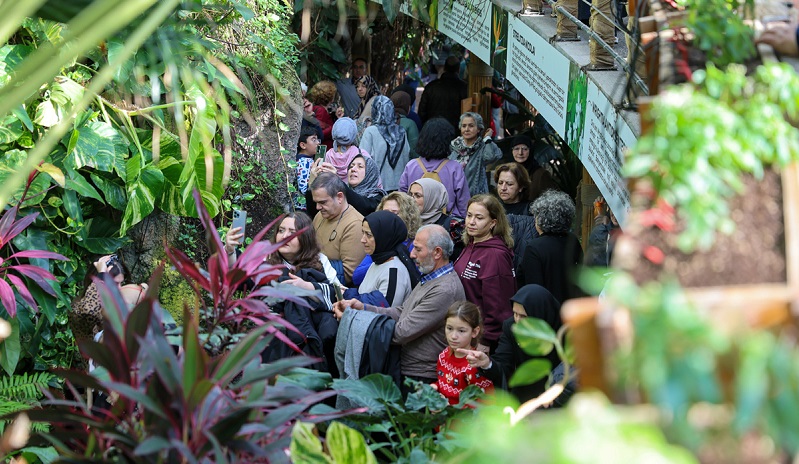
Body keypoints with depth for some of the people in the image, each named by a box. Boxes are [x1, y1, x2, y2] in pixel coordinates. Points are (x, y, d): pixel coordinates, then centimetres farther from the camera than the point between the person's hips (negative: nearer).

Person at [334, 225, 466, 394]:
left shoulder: (445, 290, -21)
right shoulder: (429, 278, 14)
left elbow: (401, 332, -21)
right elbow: (401, 313, 15)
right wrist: (363, 308, 1)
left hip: (418, 378, -9)